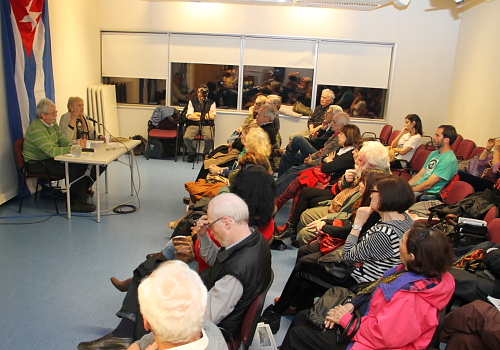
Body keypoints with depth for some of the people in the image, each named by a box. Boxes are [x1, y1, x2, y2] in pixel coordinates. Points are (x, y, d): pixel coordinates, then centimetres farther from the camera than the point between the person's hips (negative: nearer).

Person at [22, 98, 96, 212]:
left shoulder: (53, 124, 9)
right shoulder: (36, 129, -21)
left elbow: (64, 142, 7)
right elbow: (51, 151, -30)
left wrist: (76, 143, -16)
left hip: (51, 160, 9)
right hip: (37, 164, -8)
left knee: (83, 166, -12)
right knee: (73, 170, -27)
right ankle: (76, 203, -11)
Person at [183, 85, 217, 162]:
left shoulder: (211, 103, 8)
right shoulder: (192, 101, 10)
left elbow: (212, 117, -4)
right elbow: (189, 116, -1)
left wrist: (198, 114, -3)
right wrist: (206, 115, -2)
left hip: (206, 125, -1)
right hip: (193, 125, 1)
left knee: (210, 138, -31)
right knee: (186, 137, -27)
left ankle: (206, 154, -1)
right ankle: (192, 153, 2)